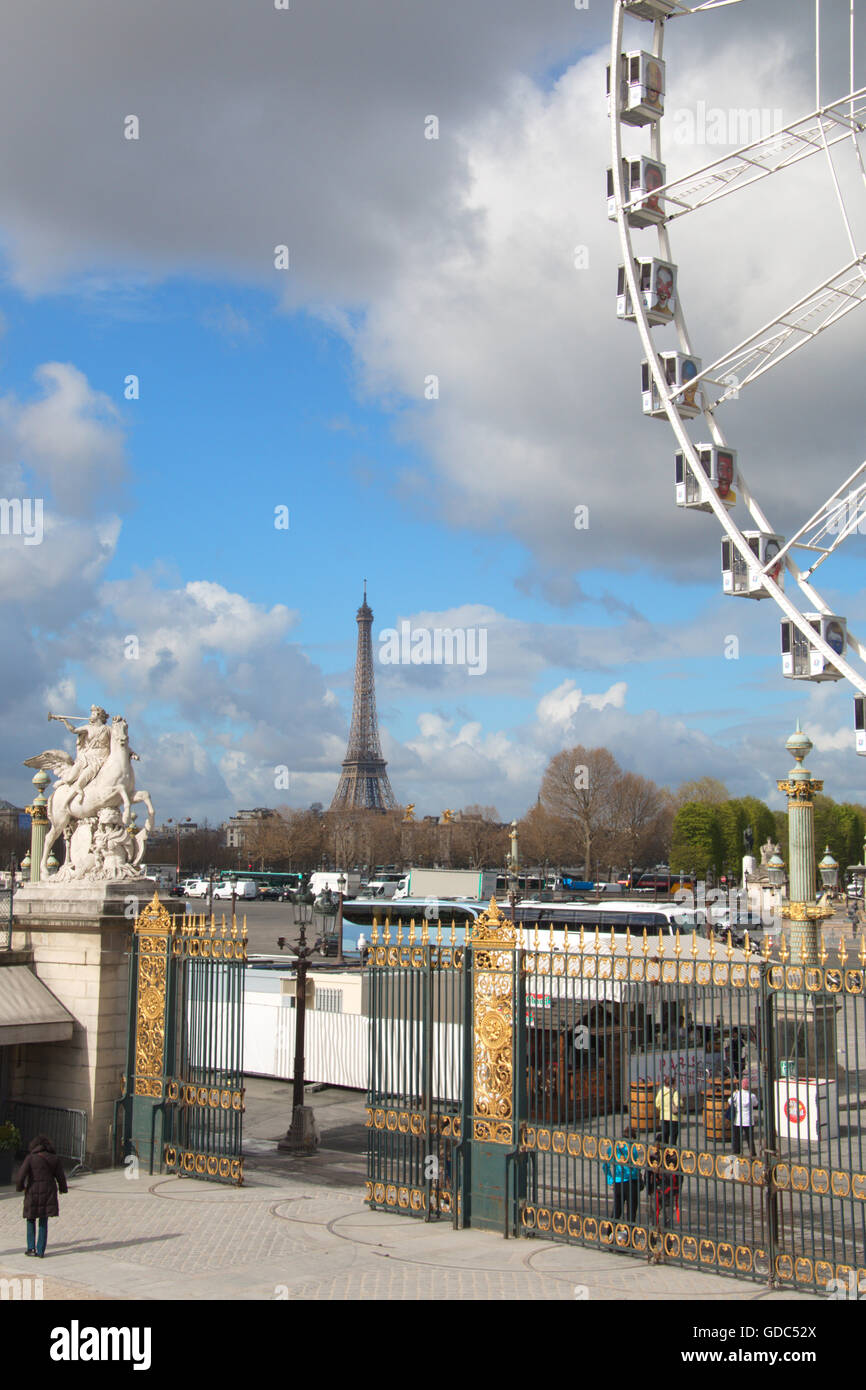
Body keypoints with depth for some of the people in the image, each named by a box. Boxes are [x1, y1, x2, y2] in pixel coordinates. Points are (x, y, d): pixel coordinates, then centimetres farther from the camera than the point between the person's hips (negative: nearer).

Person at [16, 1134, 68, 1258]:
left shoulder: (30, 1158, -9)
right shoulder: (54, 1159, 0)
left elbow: (21, 1176, -13)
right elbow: (61, 1176, 5)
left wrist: (21, 1187, 6)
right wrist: (63, 1188, 22)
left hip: (33, 1193, -2)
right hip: (49, 1194, 2)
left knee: (31, 1220, 18)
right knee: (43, 1222, 11)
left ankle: (31, 1248, 12)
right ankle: (41, 1251, 9)